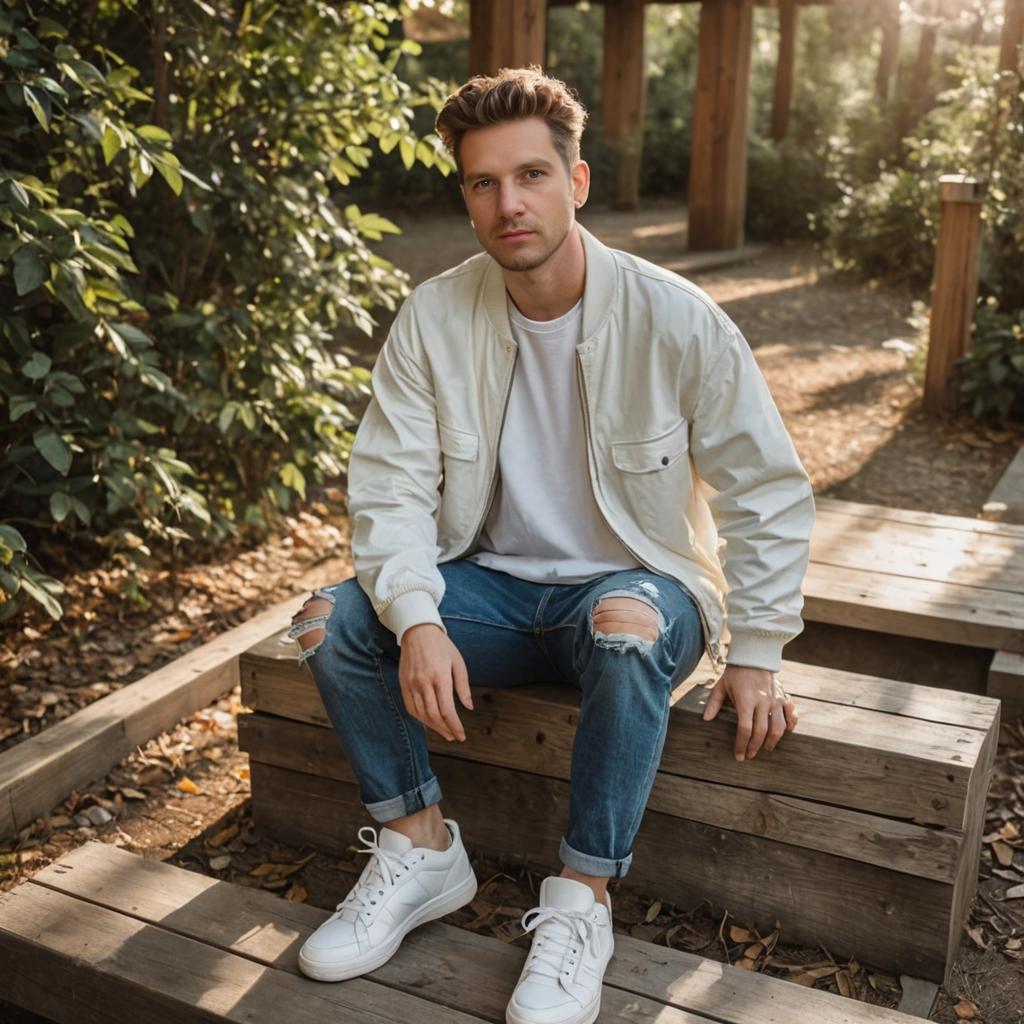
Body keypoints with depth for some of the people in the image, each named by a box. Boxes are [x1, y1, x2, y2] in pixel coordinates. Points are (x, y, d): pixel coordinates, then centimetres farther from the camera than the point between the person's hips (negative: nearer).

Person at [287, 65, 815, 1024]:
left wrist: (753, 654, -10)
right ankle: (422, 848, -1)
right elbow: (390, 486, -9)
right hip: (494, 585, 3)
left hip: (633, 585, -3)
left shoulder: (675, 319, -14)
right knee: (329, 622, -19)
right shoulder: (434, 318, -7)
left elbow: (768, 490, -7)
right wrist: (418, 620, -26)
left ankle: (582, 900, -20)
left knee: (628, 628, -39)